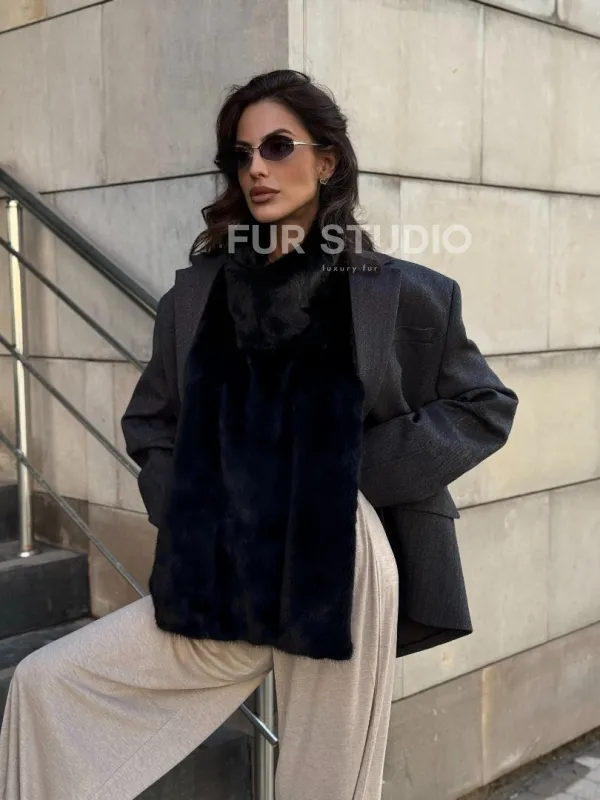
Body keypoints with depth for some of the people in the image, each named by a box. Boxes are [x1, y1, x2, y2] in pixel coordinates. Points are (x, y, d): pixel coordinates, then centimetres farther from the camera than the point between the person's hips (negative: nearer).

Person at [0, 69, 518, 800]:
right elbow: (148, 423, 14)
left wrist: (367, 468, -9)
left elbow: (485, 408, 3)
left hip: (343, 572, -3)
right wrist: (184, 516, -2)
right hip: (222, 578, 3)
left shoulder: (401, 294, -3)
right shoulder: (197, 292, 6)